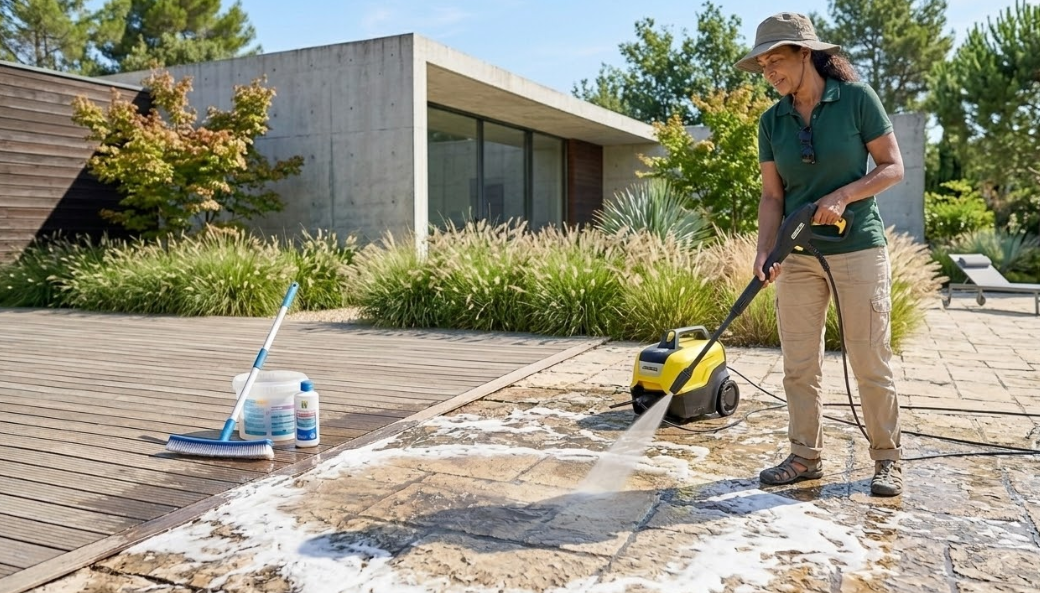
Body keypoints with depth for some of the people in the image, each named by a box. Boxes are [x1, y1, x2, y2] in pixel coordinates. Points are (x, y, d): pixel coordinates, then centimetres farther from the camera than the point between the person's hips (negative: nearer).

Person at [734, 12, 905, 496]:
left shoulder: (857, 98, -5)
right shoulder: (772, 121, 4)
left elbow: (892, 167, -3)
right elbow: (772, 195, 2)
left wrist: (843, 195, -18)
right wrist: (764, 252, -11)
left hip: (858, 248, -4)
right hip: (799, 254, 4)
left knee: (870, 361, 0)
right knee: (798, 363, 5)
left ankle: (887, 460, 16)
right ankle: (805, 456, 18)